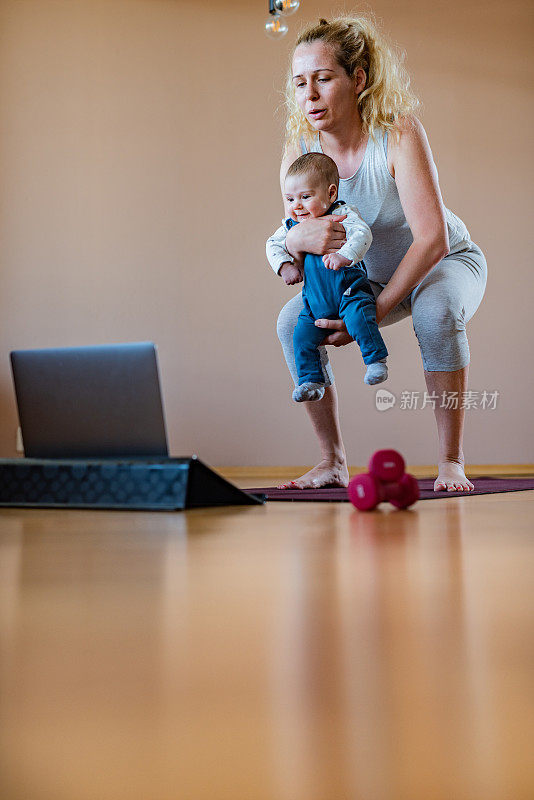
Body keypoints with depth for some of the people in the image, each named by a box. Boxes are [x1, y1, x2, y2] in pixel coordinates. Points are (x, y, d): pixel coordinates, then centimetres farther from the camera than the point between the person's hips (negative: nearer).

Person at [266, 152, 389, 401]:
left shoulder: (343, 215, -9)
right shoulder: (292, 225, 8)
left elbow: (362, 234, -23)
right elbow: (274, 243, 13)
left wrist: (344, 256, -40)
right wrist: (284, 265, -6)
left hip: (349, 290, -5)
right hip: (315, 302, 5)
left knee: (358, 317, -31)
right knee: (302, 336, -9)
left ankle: (376, 360, -15)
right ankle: (311, 381, 4)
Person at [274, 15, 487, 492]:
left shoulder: (400, 132, -29)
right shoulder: (300, 149, -15)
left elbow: (432, 239, -33)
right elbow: (291, 263, -15)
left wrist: (375, 313, -36)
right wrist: (299, 237, -41)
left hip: (446, 262, -4)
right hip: (374, 274, 5)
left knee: (436, 312, -37)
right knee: (294, 321, -16)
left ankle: (452, 462, -22)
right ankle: (334, 462, -5)